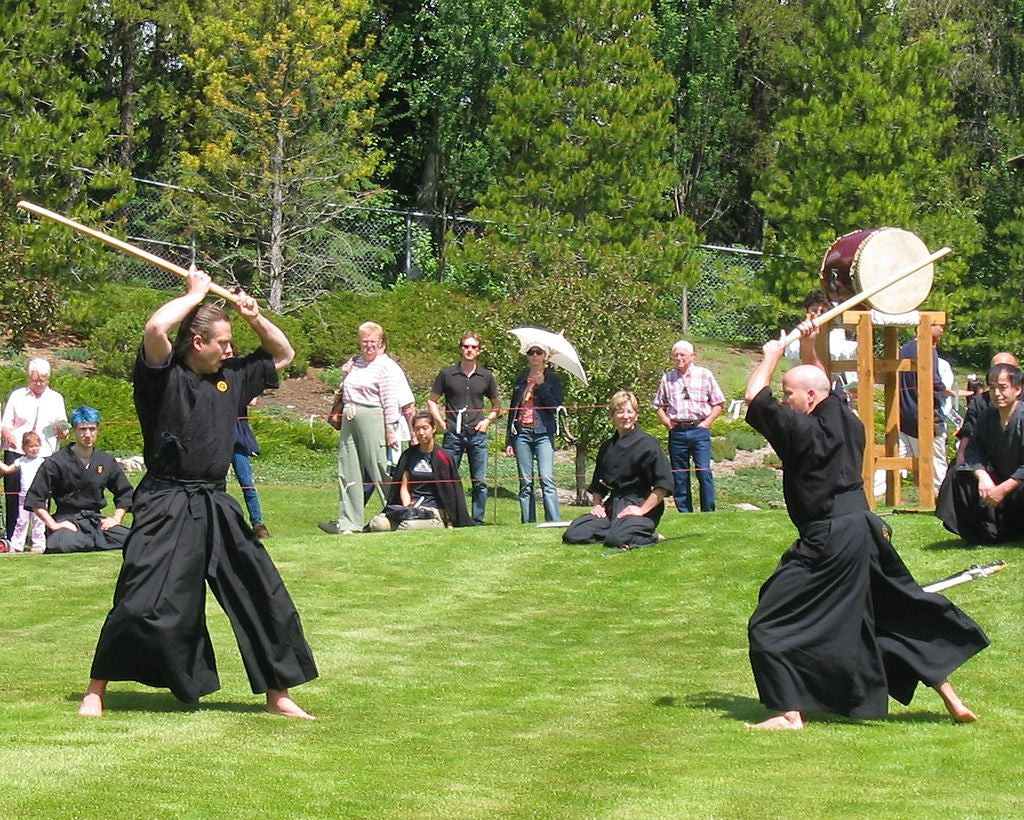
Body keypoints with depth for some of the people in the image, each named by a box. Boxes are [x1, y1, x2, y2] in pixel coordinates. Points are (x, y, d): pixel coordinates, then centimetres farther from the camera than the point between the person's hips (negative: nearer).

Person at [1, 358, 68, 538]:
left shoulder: (56, 399, 17)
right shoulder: (17, 396, 15)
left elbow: (63, 427, 16)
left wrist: (62, 433, -8)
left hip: (46, 454, 0)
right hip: (16, 451, 0)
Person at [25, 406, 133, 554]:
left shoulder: (106, 461, 9)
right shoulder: (56, 462, -3)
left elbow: (124, 493, 21)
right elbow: (34, 499, -6)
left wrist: (116, 518, 6)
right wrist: (53, 525, -13)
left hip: (96, 519, 5)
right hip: (67, 519, -5)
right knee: (64, 545, -39)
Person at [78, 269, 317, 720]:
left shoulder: (230, 378, 12)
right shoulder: (163, 376, -6)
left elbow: (283, 355, 26)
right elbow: (155, 328, -27)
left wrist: (255, 317, 10)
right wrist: (195, 294, -11)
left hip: (216, 509, 6)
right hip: (166, 508, -6)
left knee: (265, 597, 4)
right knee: (140, 605, -9)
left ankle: (278, 695, 16)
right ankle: (96, 692, 7)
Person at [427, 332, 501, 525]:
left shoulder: (486, 376, 8)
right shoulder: (447, 374, 4)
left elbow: (496, 406, 19)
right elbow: (432, 401, 11)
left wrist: (487, 420, 2)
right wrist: (442, 423, -1)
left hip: (477, 435, 1)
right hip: (453, 436, -1)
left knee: (479, 481, 2)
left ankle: (477, 520, 8)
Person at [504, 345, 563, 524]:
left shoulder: (552, 379, 6)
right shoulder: (521, 380, 15)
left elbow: (556, 407, -5)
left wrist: (541, 385, -11)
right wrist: (509, 440, 14)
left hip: (543, 434, -3)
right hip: (522, 433, 3)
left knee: (547, 478, -15)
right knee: (525, 482, 1)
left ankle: (555, 521, -19)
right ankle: (527, 524, 2)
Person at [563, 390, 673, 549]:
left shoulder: (647, 444, -8)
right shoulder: (607, 448, 14)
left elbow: (664, 484, -14)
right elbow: (597, 485, 27)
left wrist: (643, 510, -17)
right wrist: (597, 505, 9)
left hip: (638, 506, -7)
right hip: (612, 505, 7)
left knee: (617, 539, -34)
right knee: (573, 535, -9)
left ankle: (650, 537, -4)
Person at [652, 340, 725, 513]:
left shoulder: (704, 375, 5)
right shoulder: (667, 378, 11)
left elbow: (718, 404, 7)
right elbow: (659, 405, 19)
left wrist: (707, 422, -4)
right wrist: (667, 422, 3)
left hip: (699, 429, -3)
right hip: (677, 432, 3)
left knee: (703, 471, -10)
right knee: (679, 475, 4)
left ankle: (708, 511, -5)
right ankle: (684, 512, 11)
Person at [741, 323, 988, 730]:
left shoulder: (805, 432, -14)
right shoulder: (846, 422, 8)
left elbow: (754, 397, -11)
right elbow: (822, 386, 29)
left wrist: (771, 356, 3)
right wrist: (809, 349, 19)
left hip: (829, 541, -8)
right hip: (865, 530, 9)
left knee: (771, 624, -1)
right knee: (905, 613, 20)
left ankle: (789, 712, -2)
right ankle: (950, 697, 23)